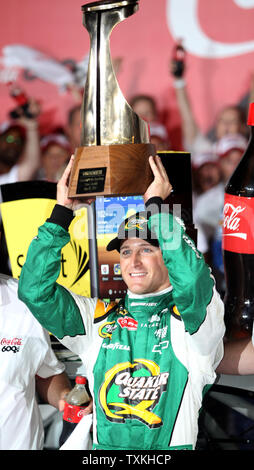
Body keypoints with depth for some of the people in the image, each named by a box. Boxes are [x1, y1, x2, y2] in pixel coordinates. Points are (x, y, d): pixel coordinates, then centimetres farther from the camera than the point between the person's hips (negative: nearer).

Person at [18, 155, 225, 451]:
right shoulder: (98, 320, 14)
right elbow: (34, 289, 4)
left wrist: (156, 205, -10)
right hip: (103, 448, 2)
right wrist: (62, 210, 3)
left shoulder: (189, 319, 3)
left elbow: (192, 281, -18)